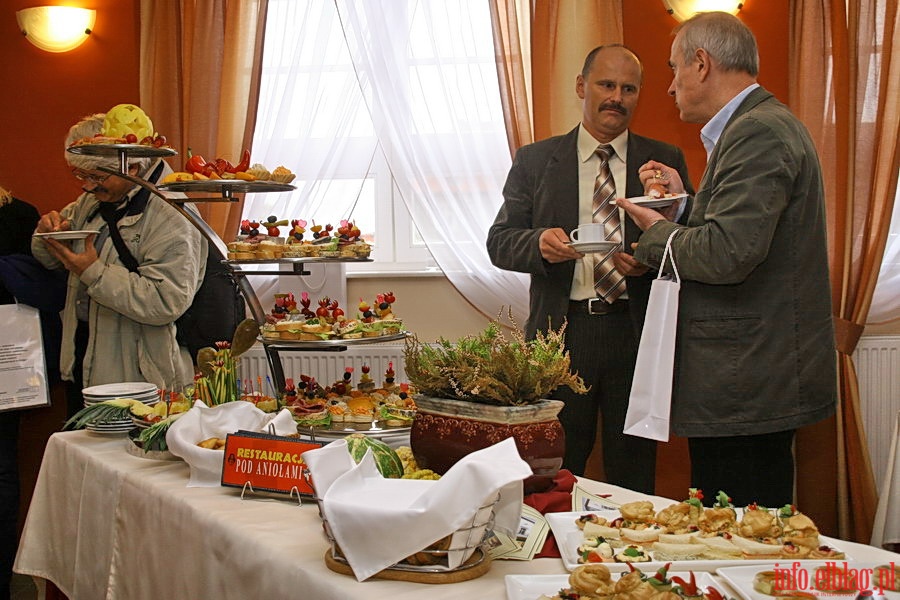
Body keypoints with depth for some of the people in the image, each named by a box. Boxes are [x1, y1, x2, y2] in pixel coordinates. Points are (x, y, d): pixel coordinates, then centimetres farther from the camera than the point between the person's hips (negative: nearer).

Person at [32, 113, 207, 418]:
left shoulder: (173, 219, -20)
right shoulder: (95, 200, 9)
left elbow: (167, 302, -29)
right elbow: (50, 259, 22)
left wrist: (95, 273, -28)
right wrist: (50, 232, -3)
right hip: (82, 364, 8)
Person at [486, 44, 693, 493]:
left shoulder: (666, 161, 9)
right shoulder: (535, 161, 8)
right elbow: (499, 241, 5)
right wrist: (540, 243, -16)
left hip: (635, 334, 0)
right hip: (560, 333, 0)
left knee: (634, 484, 6)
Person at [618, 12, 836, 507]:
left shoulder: (757, 133, -16)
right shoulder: (766, 126, 18)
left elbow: (727, 254, -26)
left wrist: (657, 231, -9)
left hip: (747, 388, -11)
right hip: (763, 379, 11)